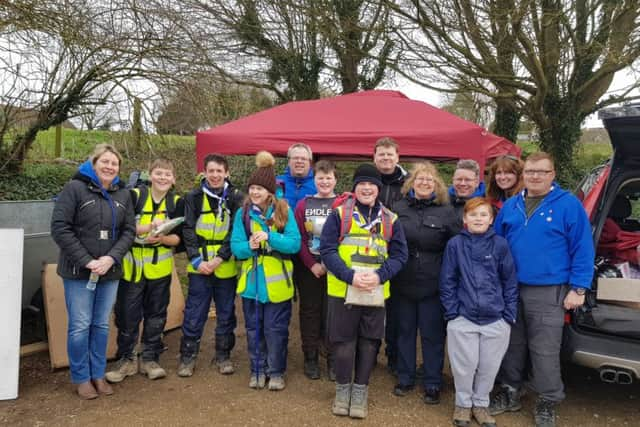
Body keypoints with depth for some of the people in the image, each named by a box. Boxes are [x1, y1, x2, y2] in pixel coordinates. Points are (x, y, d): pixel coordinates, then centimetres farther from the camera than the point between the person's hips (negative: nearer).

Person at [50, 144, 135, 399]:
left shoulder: (123, 195, 7)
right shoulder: (74, 188, -7)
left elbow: (129, 231, 4)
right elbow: (60, 228, -12)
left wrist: (112, 257, -13)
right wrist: (86, 261, -17)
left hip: (110, 272, 4)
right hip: (78, 272, -4)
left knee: (102, 325, 12)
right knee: (80, 326, 3)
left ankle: (98, 375, 26)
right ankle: (81, 378, 20)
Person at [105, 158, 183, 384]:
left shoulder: (176, 202, 1)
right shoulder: (134, 195, -4)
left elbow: (177, 238, -1)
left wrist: (161, 238, -21)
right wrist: (149, 227, -24)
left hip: (160, 269, 2)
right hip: (132, 267, -1)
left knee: (156, 314, 10)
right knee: (127, 314, 4)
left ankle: (149, 359, 24)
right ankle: (126, 359, 21)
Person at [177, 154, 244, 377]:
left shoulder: (236, 198, -1)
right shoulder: (193, 197, 2)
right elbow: (188, 231, -2)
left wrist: (219, 258, -14)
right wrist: (197, 260, -12)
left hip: (226, 266, 0)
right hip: (199, 265, 0)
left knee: (226, 313, 11)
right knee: (193, 313, 6)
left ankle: (223, 355, 26)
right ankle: (187, 356, 20)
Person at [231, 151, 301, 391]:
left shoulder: (284, 211, -6)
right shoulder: (243, 213, 0)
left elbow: (295, 244, -12)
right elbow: (235, 246, -4)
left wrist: (269, 237, -25)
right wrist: (249, 246, -25)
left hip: (276, 282, -2)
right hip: (251, 281, 2)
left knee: (276, 329, 7)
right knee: (254, 328, 13)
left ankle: (276, 371, 24)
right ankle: (257, 370, 30)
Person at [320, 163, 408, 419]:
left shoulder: (390, 220, 4)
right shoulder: (339, 214, -3)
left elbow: (399, 254, 1)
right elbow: (327, 249, -9)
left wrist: (379, 275, -16)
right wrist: (350, 275, -21)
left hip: (375, 292, 2)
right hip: (343, 289, -2)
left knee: (369, 341, 11)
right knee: (343, 340, 8)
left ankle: (360, 390, 28)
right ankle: (343, 388, 28)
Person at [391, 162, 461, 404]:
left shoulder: (446, 211, -1)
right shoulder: (398, 208, 3)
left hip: (432, 284, -2)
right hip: (402, 283, 2)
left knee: (432, 335, 8)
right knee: (405, 331, 13)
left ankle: (432, 384, 22)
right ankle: (405, 378, 28)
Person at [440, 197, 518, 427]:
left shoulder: (500, 244, 0)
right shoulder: (455, 244, -2)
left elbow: (510, 282, 4)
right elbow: (447, 281, 1)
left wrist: (509, 315, 0)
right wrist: (452, 312, -4)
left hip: (496, 320, 1)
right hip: (463, 318, -1)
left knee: (489, 367, 11)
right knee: (465, 366, 7)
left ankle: (481, 404, 33)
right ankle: (463, 403, 30)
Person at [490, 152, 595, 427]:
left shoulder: (569, 204, -6)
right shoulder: (510, 206, 8)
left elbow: (582, 248, -7)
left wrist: (578, 288, -11)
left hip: (548, 292, -4)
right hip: (509, 289, 5)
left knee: (545, 351, 2)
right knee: (512, 345, 15)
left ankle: (547, 403, 20)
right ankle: (509, 392, 31)